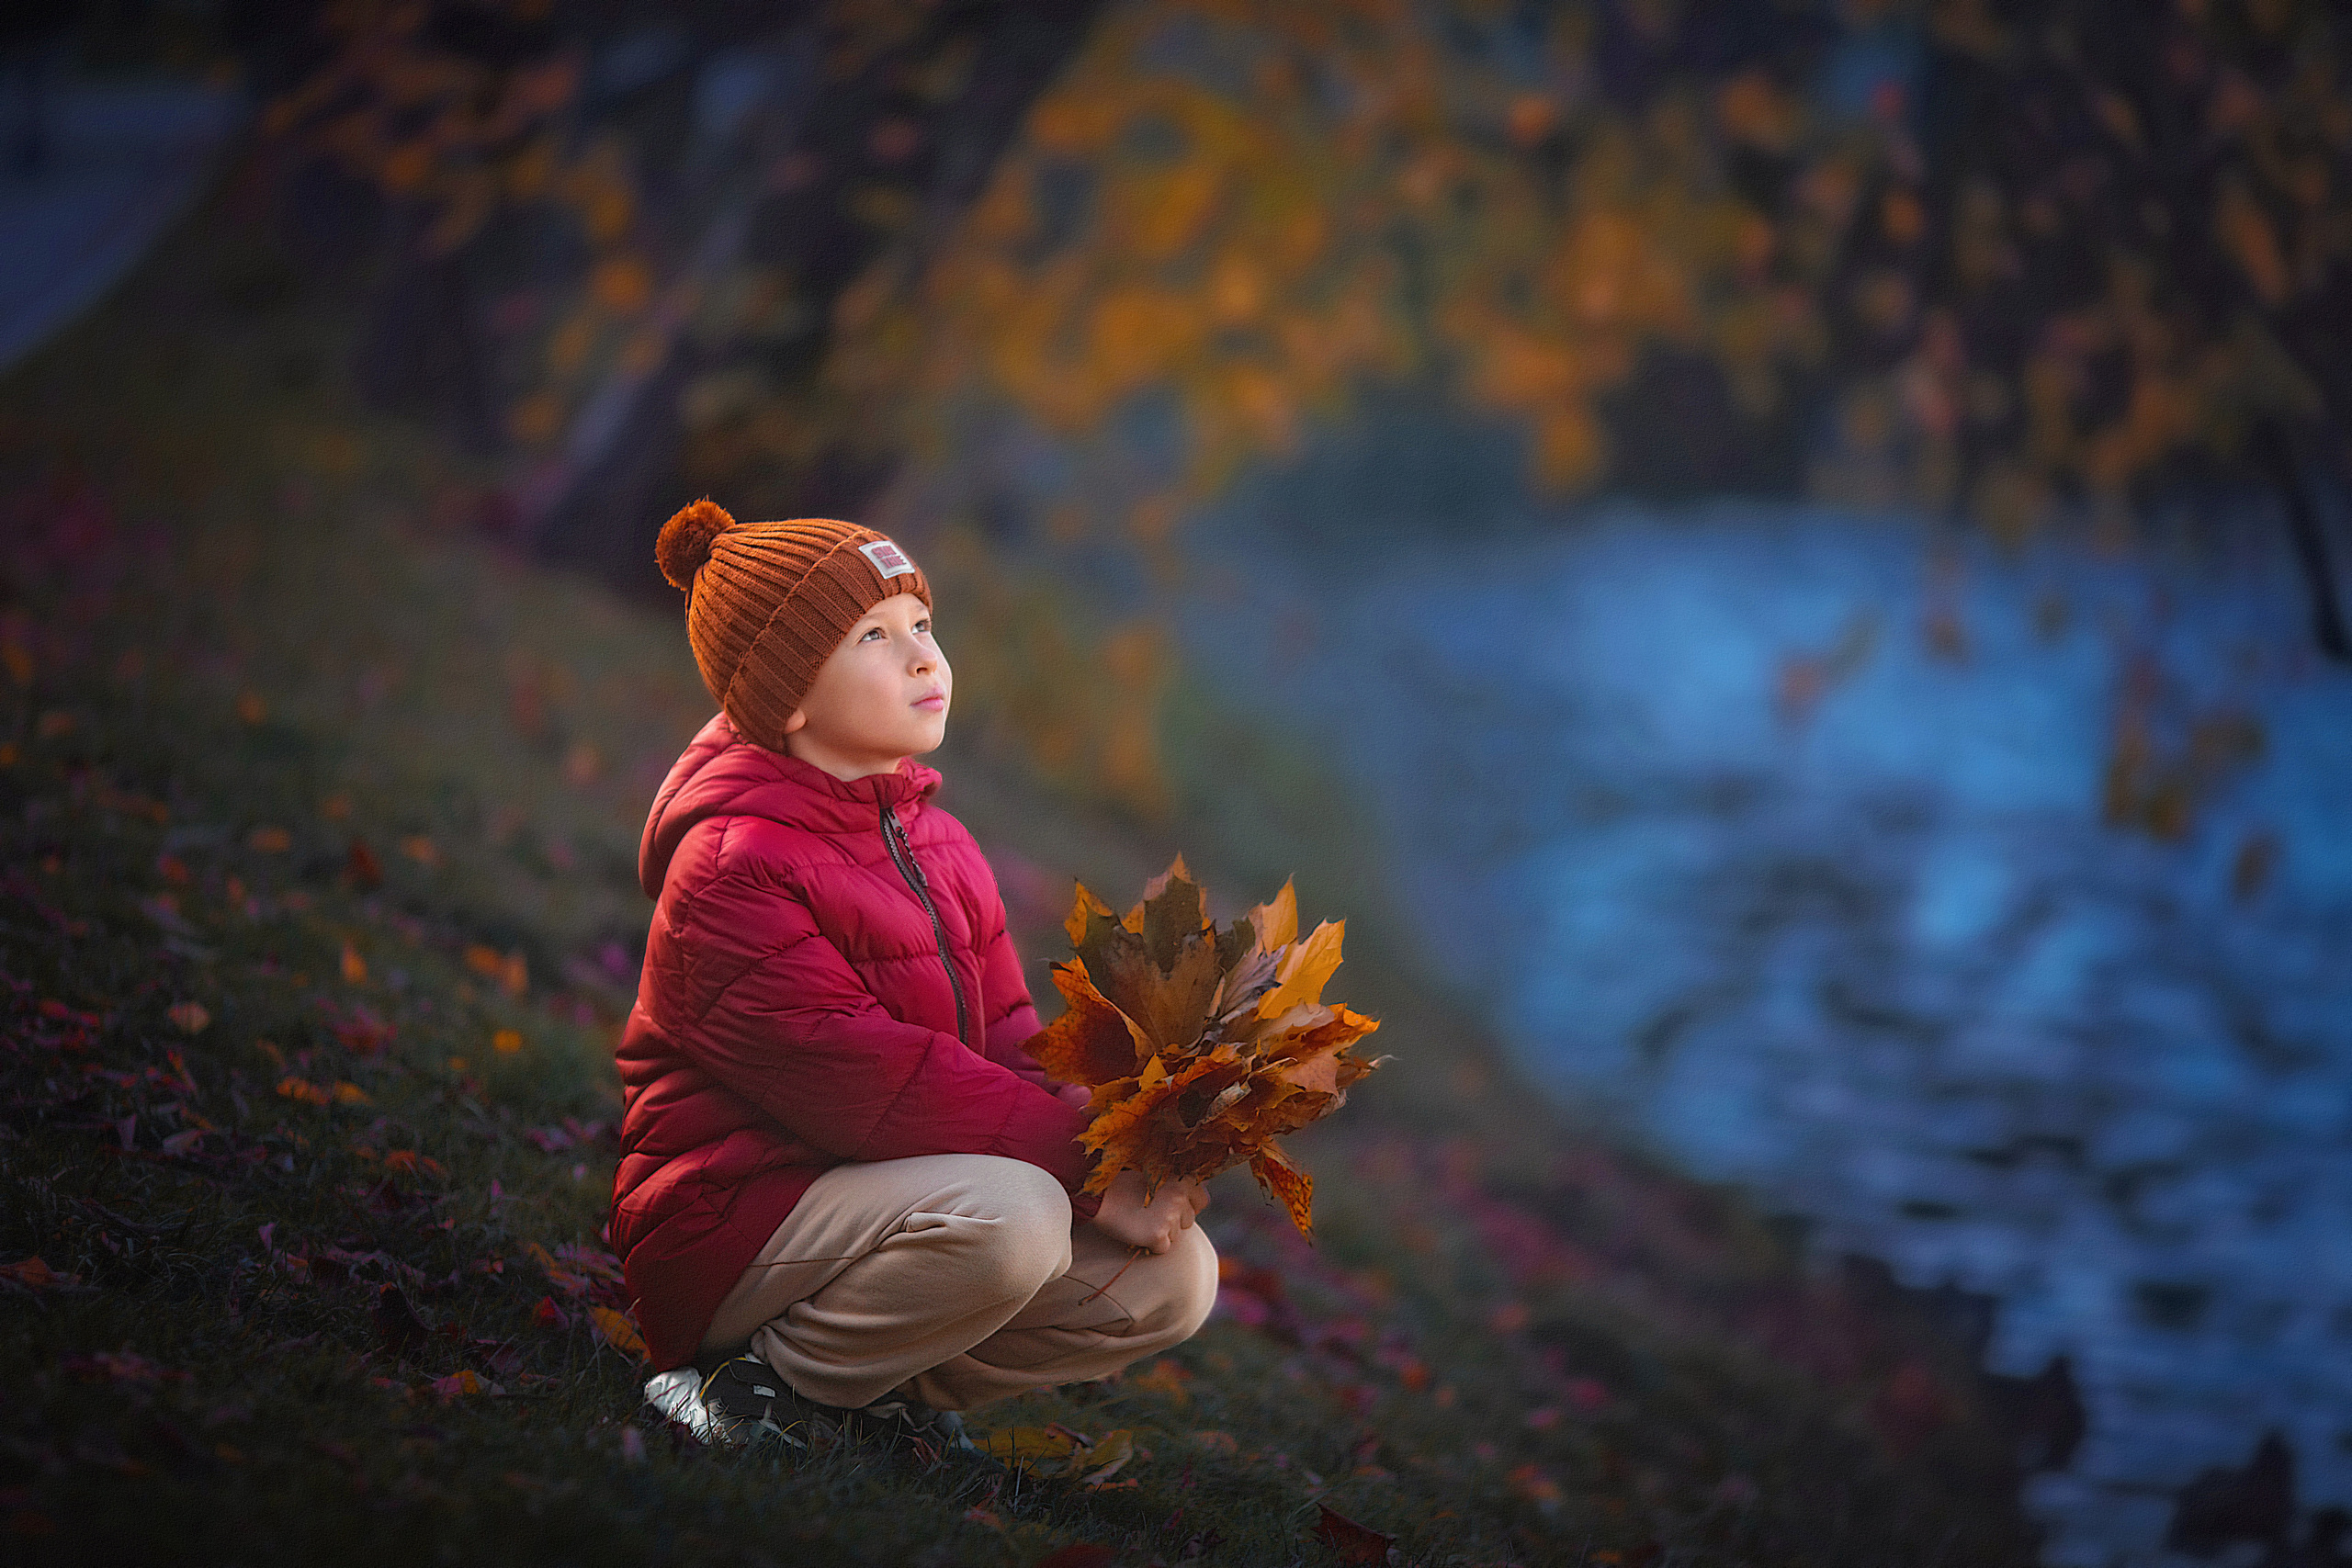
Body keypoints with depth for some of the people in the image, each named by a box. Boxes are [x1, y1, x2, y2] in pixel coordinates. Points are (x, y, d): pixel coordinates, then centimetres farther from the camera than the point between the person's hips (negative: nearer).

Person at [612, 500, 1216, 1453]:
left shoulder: (938, 847, 14)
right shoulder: (732, 865, -16)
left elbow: (1007, 1044, 6)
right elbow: (863, 1080, -24)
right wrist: (1082, 1163, -24)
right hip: (730, 1223, -9)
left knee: (1175, 1274, -7)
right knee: (1009, 1215, -34)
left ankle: (877, 1394, 3)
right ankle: (765, 1384, -13)